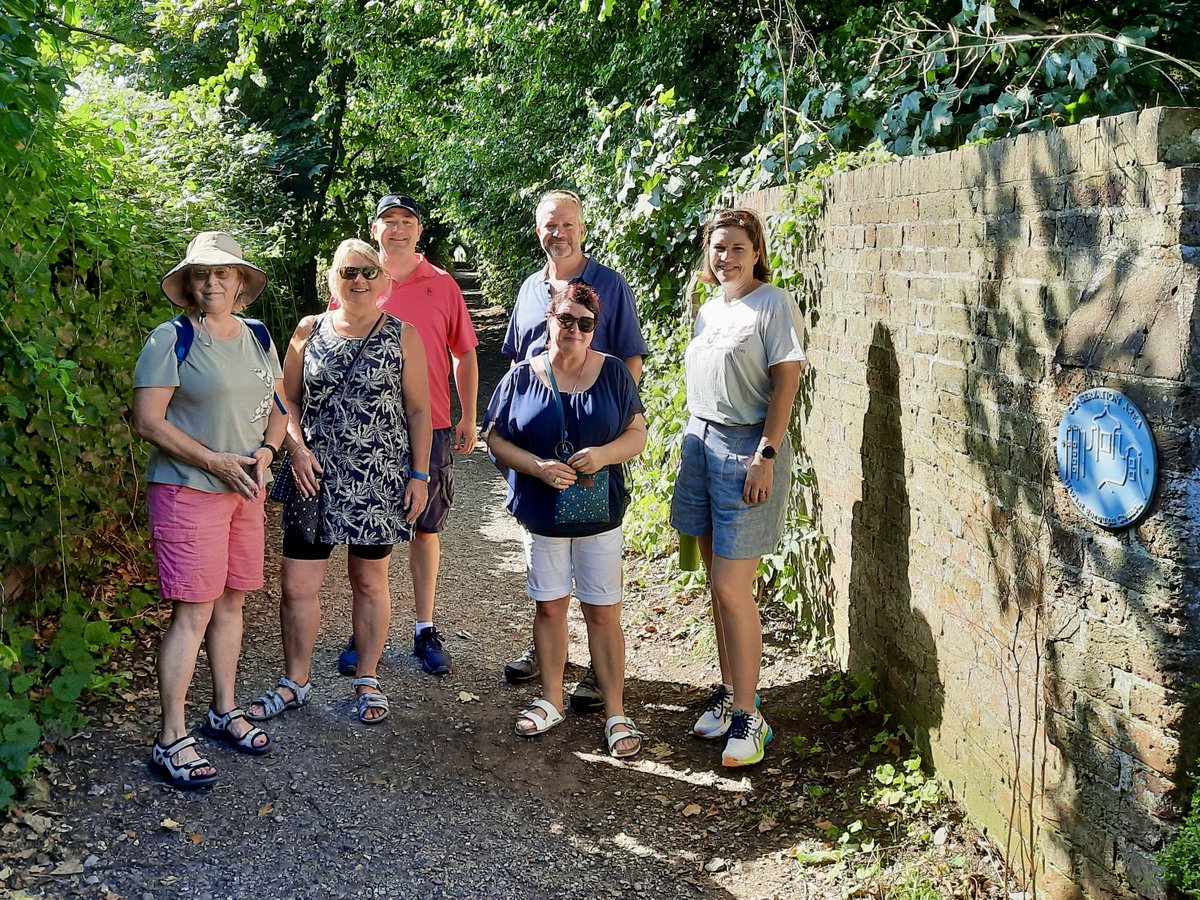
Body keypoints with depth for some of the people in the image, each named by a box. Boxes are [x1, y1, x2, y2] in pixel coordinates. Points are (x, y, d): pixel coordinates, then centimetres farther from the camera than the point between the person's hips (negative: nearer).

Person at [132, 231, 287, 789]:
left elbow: (278, 406, 16)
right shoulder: (171, 340, -9)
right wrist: (215, 461, -17)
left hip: (245, 490, 6)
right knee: (193, 613, -7)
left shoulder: (257, 338, 11)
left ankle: (224, 712, 29)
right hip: (188, 491, -6)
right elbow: (148, 421, -13)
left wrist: (265, 451, -5)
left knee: (231, 602, 14)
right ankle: (171, 741, 0)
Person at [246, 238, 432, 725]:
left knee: (369, 580, 9)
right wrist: (296, 448, -6)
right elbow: (287, 399, 10)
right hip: (315, 478, 2)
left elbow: (419, 410, 2)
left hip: (379, 480, -1)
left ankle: (367, 681, 24)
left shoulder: (402, 335, 1)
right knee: (297, 583, 1)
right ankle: (295, 682, 19)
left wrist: (419, 475, -3)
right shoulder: (309, 331, 6)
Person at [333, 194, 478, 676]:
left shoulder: (442, 284, 6)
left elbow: (465, 353, 10)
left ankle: (425, 630, 17)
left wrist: (468, 418, 6)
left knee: (426, 528, 7)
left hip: (430, 427, 0)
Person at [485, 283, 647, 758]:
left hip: (600, 515, -1)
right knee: (549, 607, 12)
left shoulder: (613, 372, -1)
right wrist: (537, 466, -17)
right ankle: (551, 700, 28)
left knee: (603, 612, 2)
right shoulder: (522, 376, -2)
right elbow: (495, 438, 0)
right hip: (541, 515, 1)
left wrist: (604, 454, -19)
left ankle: (616, 713, 11)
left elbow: (638, 434, 1)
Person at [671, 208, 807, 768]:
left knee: (731, 588, -9)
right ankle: (729, 691, 23)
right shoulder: (708, 310, 14)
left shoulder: (772, 304, -8)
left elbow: (786, 383, -13)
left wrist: (766, 455, -19)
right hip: (701, 443, 7)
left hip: (747, 449, -7)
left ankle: (748, 716, 1)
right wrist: (694, 444, 16)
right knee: (718, 585, 11)